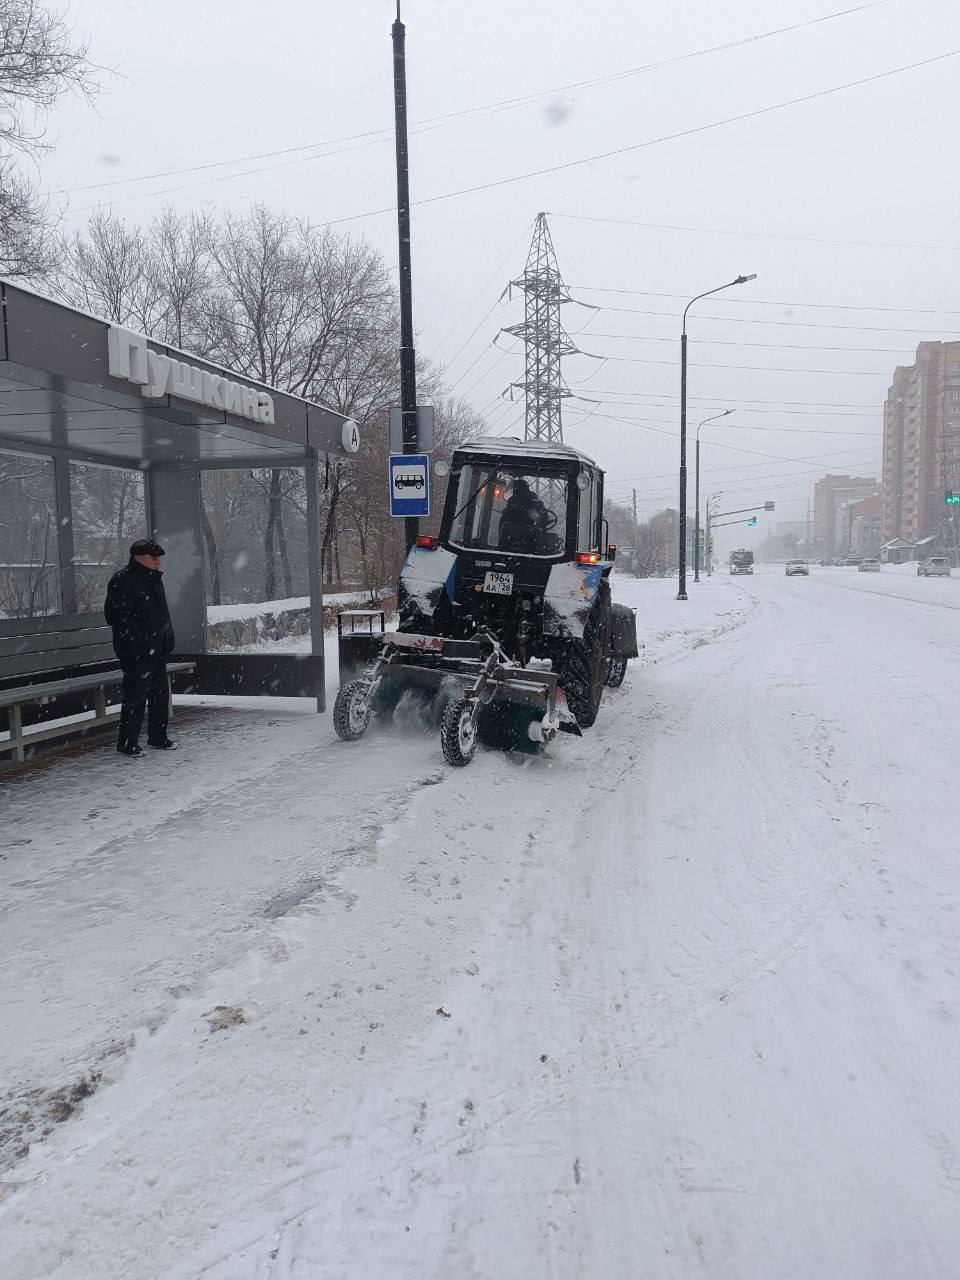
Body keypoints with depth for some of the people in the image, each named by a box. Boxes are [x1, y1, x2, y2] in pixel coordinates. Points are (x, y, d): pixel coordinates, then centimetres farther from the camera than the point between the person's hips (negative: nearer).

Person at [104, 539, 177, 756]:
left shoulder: (154, 580, 17)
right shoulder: (122, 581, -12)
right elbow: (116, 616, -18)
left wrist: (167, 639, 17)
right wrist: (138, 640, -23)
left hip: (158, 650, 9)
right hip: (136, 653, -9)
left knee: (160, 693, 14)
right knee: (136, 696, -6)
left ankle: (158, 738, 26)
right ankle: (127, 743, 4)